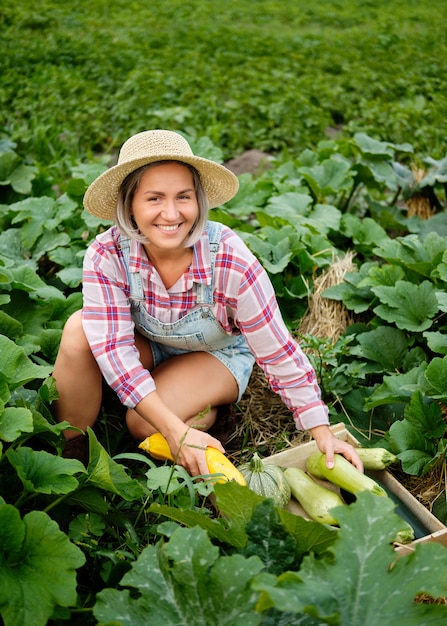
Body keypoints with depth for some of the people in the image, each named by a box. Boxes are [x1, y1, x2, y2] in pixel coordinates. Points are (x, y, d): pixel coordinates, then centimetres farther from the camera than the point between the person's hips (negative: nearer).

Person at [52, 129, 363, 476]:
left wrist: (322, 432, -20)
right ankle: (70, 448, -8)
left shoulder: (230, 260, -31)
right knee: (79, 329, -27)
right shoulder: (106, 256, -27)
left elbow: (278, 352, -23)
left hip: (218, 354, -2)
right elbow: (114, 349, -29)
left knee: (144, 424, -29)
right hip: (148, 346, 3)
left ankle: (208, 408, 4)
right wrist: (176, 430, -37)